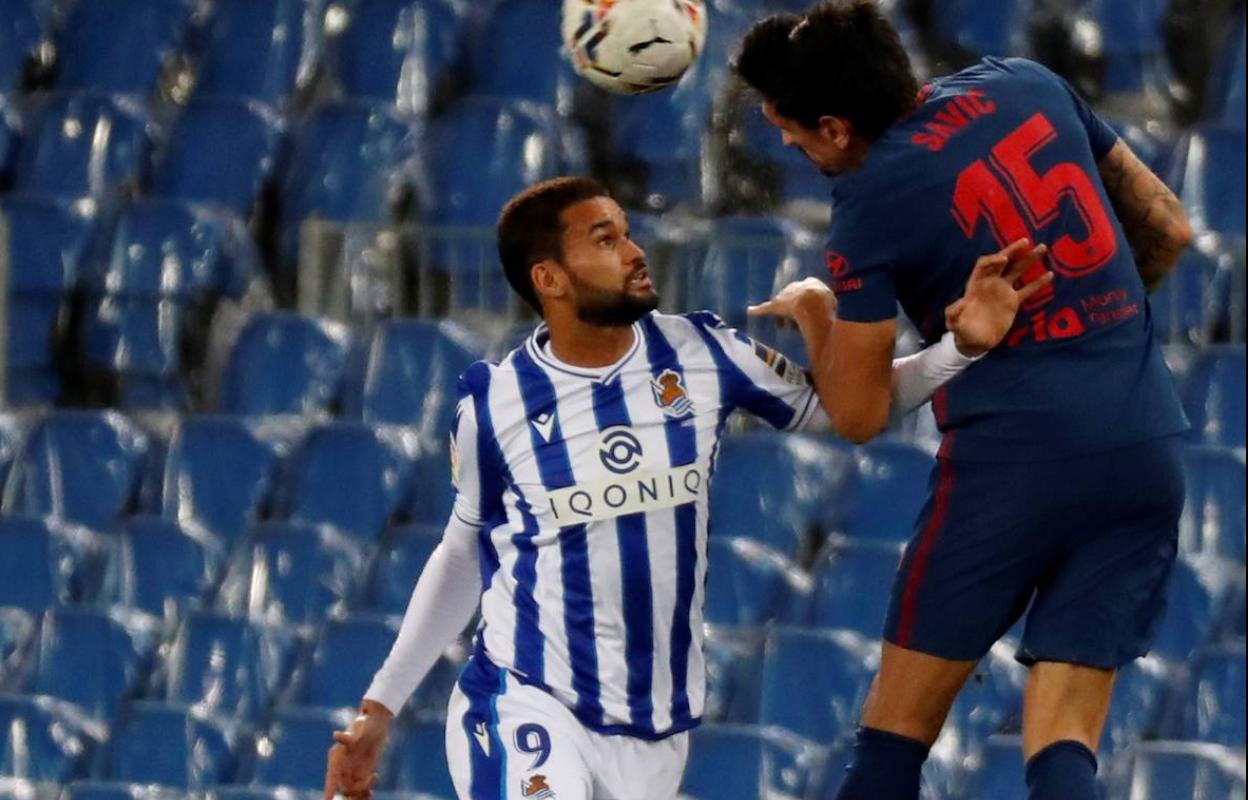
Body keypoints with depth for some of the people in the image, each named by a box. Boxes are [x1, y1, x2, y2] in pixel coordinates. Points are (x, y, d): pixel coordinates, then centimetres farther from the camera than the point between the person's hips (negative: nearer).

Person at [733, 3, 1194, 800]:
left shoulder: (871, 200, -7)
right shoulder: (1026, 85, 8)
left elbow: (860, 414, -2)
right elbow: (1168, 230, 16)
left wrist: (812, 313, 16)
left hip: (1013, 457, -5)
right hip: (1149, 453, 5)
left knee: (899, 720, 9)